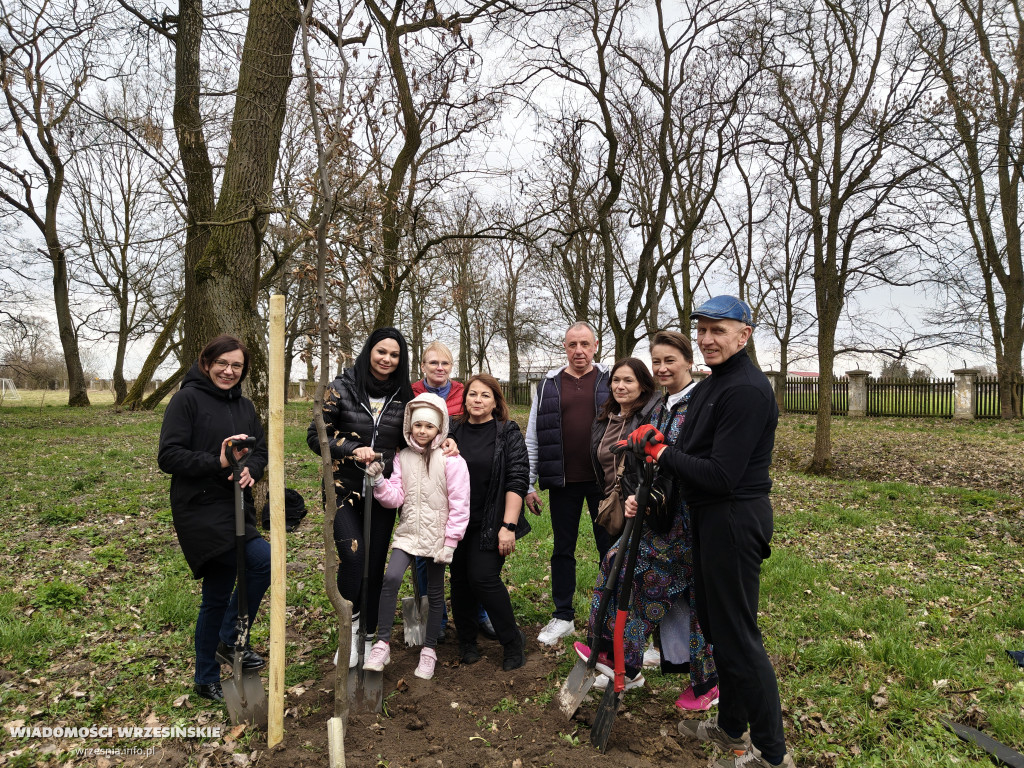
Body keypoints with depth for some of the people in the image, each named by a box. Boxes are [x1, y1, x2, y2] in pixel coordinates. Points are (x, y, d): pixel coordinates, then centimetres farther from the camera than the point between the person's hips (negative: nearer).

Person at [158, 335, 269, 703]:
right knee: (263, 560, -19)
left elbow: (262, 452, 13)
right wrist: (217, 463, -23)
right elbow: (168, 456, -13)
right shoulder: (187, 399, -7)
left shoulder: (244, 407, 14)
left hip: (235, 509, 7)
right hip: (200, 510, -7)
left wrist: (250, 469, -9)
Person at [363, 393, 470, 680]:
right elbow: (396, 498, 0)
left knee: (435, 593, 10)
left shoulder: (451, 460, -11)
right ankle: (382, 644, -4)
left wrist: (450, 542, -11)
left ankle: (429, 650, 29)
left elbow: (459, 505, -11)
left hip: (437, 537, -2)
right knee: (391, 578, -19)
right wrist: (379, 481, -18)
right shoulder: (402, 457, 3)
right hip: (408, 533, 2)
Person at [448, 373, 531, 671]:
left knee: (483, 577, -10)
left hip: (491, 523, -4)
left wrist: (508, 526, -15)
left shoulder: (508, 433, -4)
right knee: (460, 579, 7)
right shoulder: (454, 432, 6)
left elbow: (517, 480, -10)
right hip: (458, 521, 4)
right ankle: (466, 641, 27)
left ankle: (512, 640, 10)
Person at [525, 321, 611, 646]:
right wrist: (529, 485, 3)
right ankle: (563, 616, 26)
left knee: (609, 547, 8)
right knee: (563, 549, 12)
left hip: (603, 481, -1)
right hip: (563, 483, 2)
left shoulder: (611, 381, 2)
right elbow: (533, 438, 6)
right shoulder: (548, 385, 6)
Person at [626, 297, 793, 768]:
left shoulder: (747, 390, -20)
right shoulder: (710, 385, 12)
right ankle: (731, 727, 39)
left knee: (738, 636, 1)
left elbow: (721, 476, -25)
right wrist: (655, 442, -1)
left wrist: (661, 452, -17)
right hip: (708, 518, 10)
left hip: (734, 521, -10)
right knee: (715, 624, 21)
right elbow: (693, 454, 15)